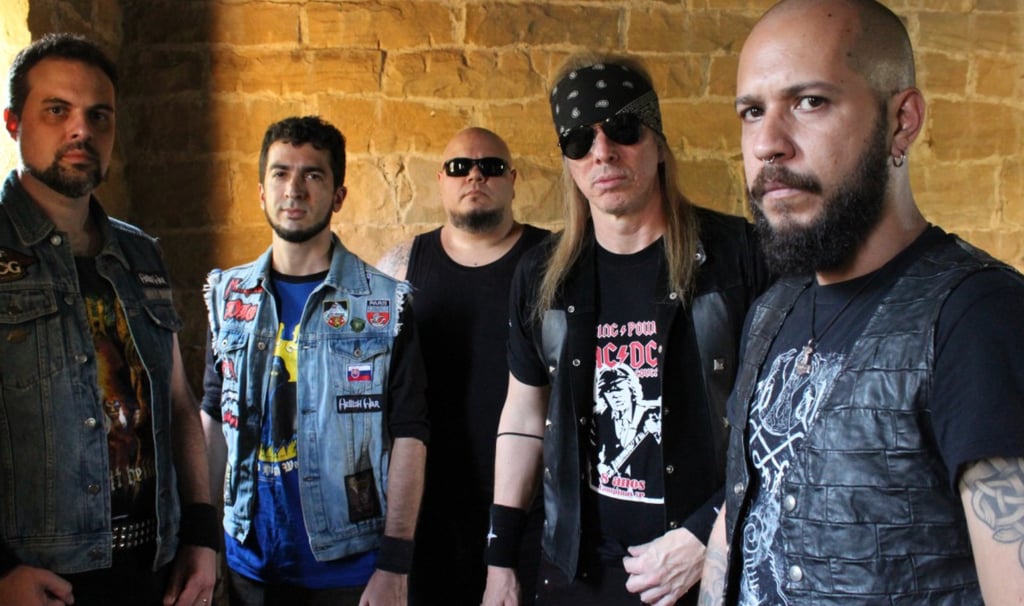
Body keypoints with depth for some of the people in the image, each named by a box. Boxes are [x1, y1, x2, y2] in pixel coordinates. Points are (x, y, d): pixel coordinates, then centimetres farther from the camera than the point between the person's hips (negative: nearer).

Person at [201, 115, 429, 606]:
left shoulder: (386, 304, -7)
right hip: (248, 564, 3)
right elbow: (214, 420, 9)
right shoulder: (229, 296, 4)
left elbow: (408, 436, -8)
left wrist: (395, 567, -12)